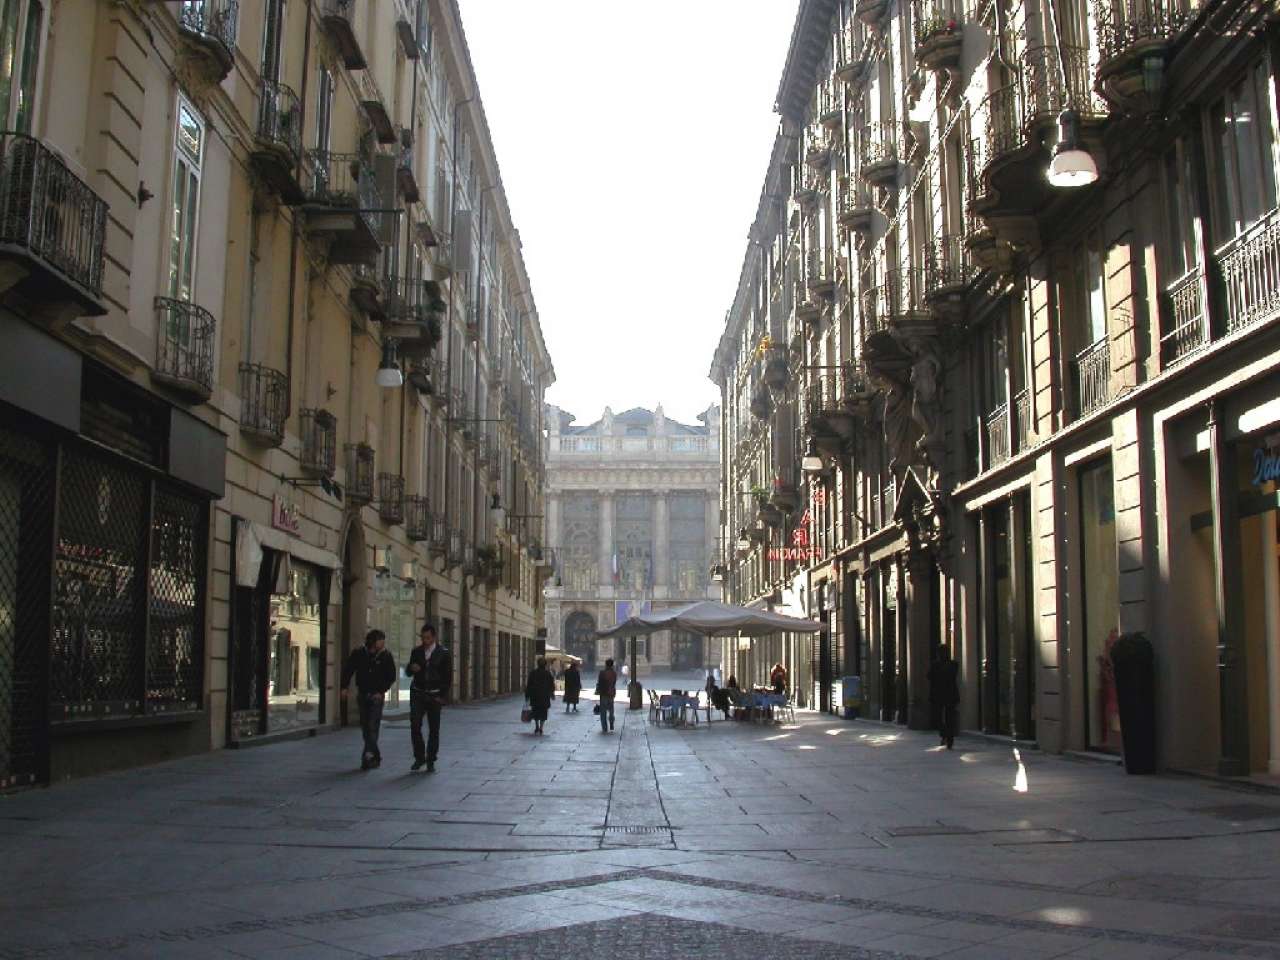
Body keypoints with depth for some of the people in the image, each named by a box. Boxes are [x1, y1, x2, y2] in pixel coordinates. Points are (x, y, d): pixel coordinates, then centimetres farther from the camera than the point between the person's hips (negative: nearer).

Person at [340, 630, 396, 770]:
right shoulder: (358, 653, -2)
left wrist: (382, 691, -8)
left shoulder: (386, 656, -6)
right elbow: (347, 670, 7)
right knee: (365, 726, 6)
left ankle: (368, 756, -16)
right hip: (362, 694, 3)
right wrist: (344, 687, -3)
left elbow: (391, 677, 1)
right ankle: (375, 756, 17)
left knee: (372, 727, -12)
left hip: (377, 696, -3)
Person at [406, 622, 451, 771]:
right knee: (415, 725, -13)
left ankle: (431, 762, 11)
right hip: (417, 693, 2)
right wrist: (411, 668, -11)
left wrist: (443, 696, -6)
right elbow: (408, 672, 13)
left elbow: (448, 676, 0)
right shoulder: (416, 651, 5)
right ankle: (419, 757, 1)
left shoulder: (443, 653, -3)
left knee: (434, 729, 1)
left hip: (434, 696, -2)